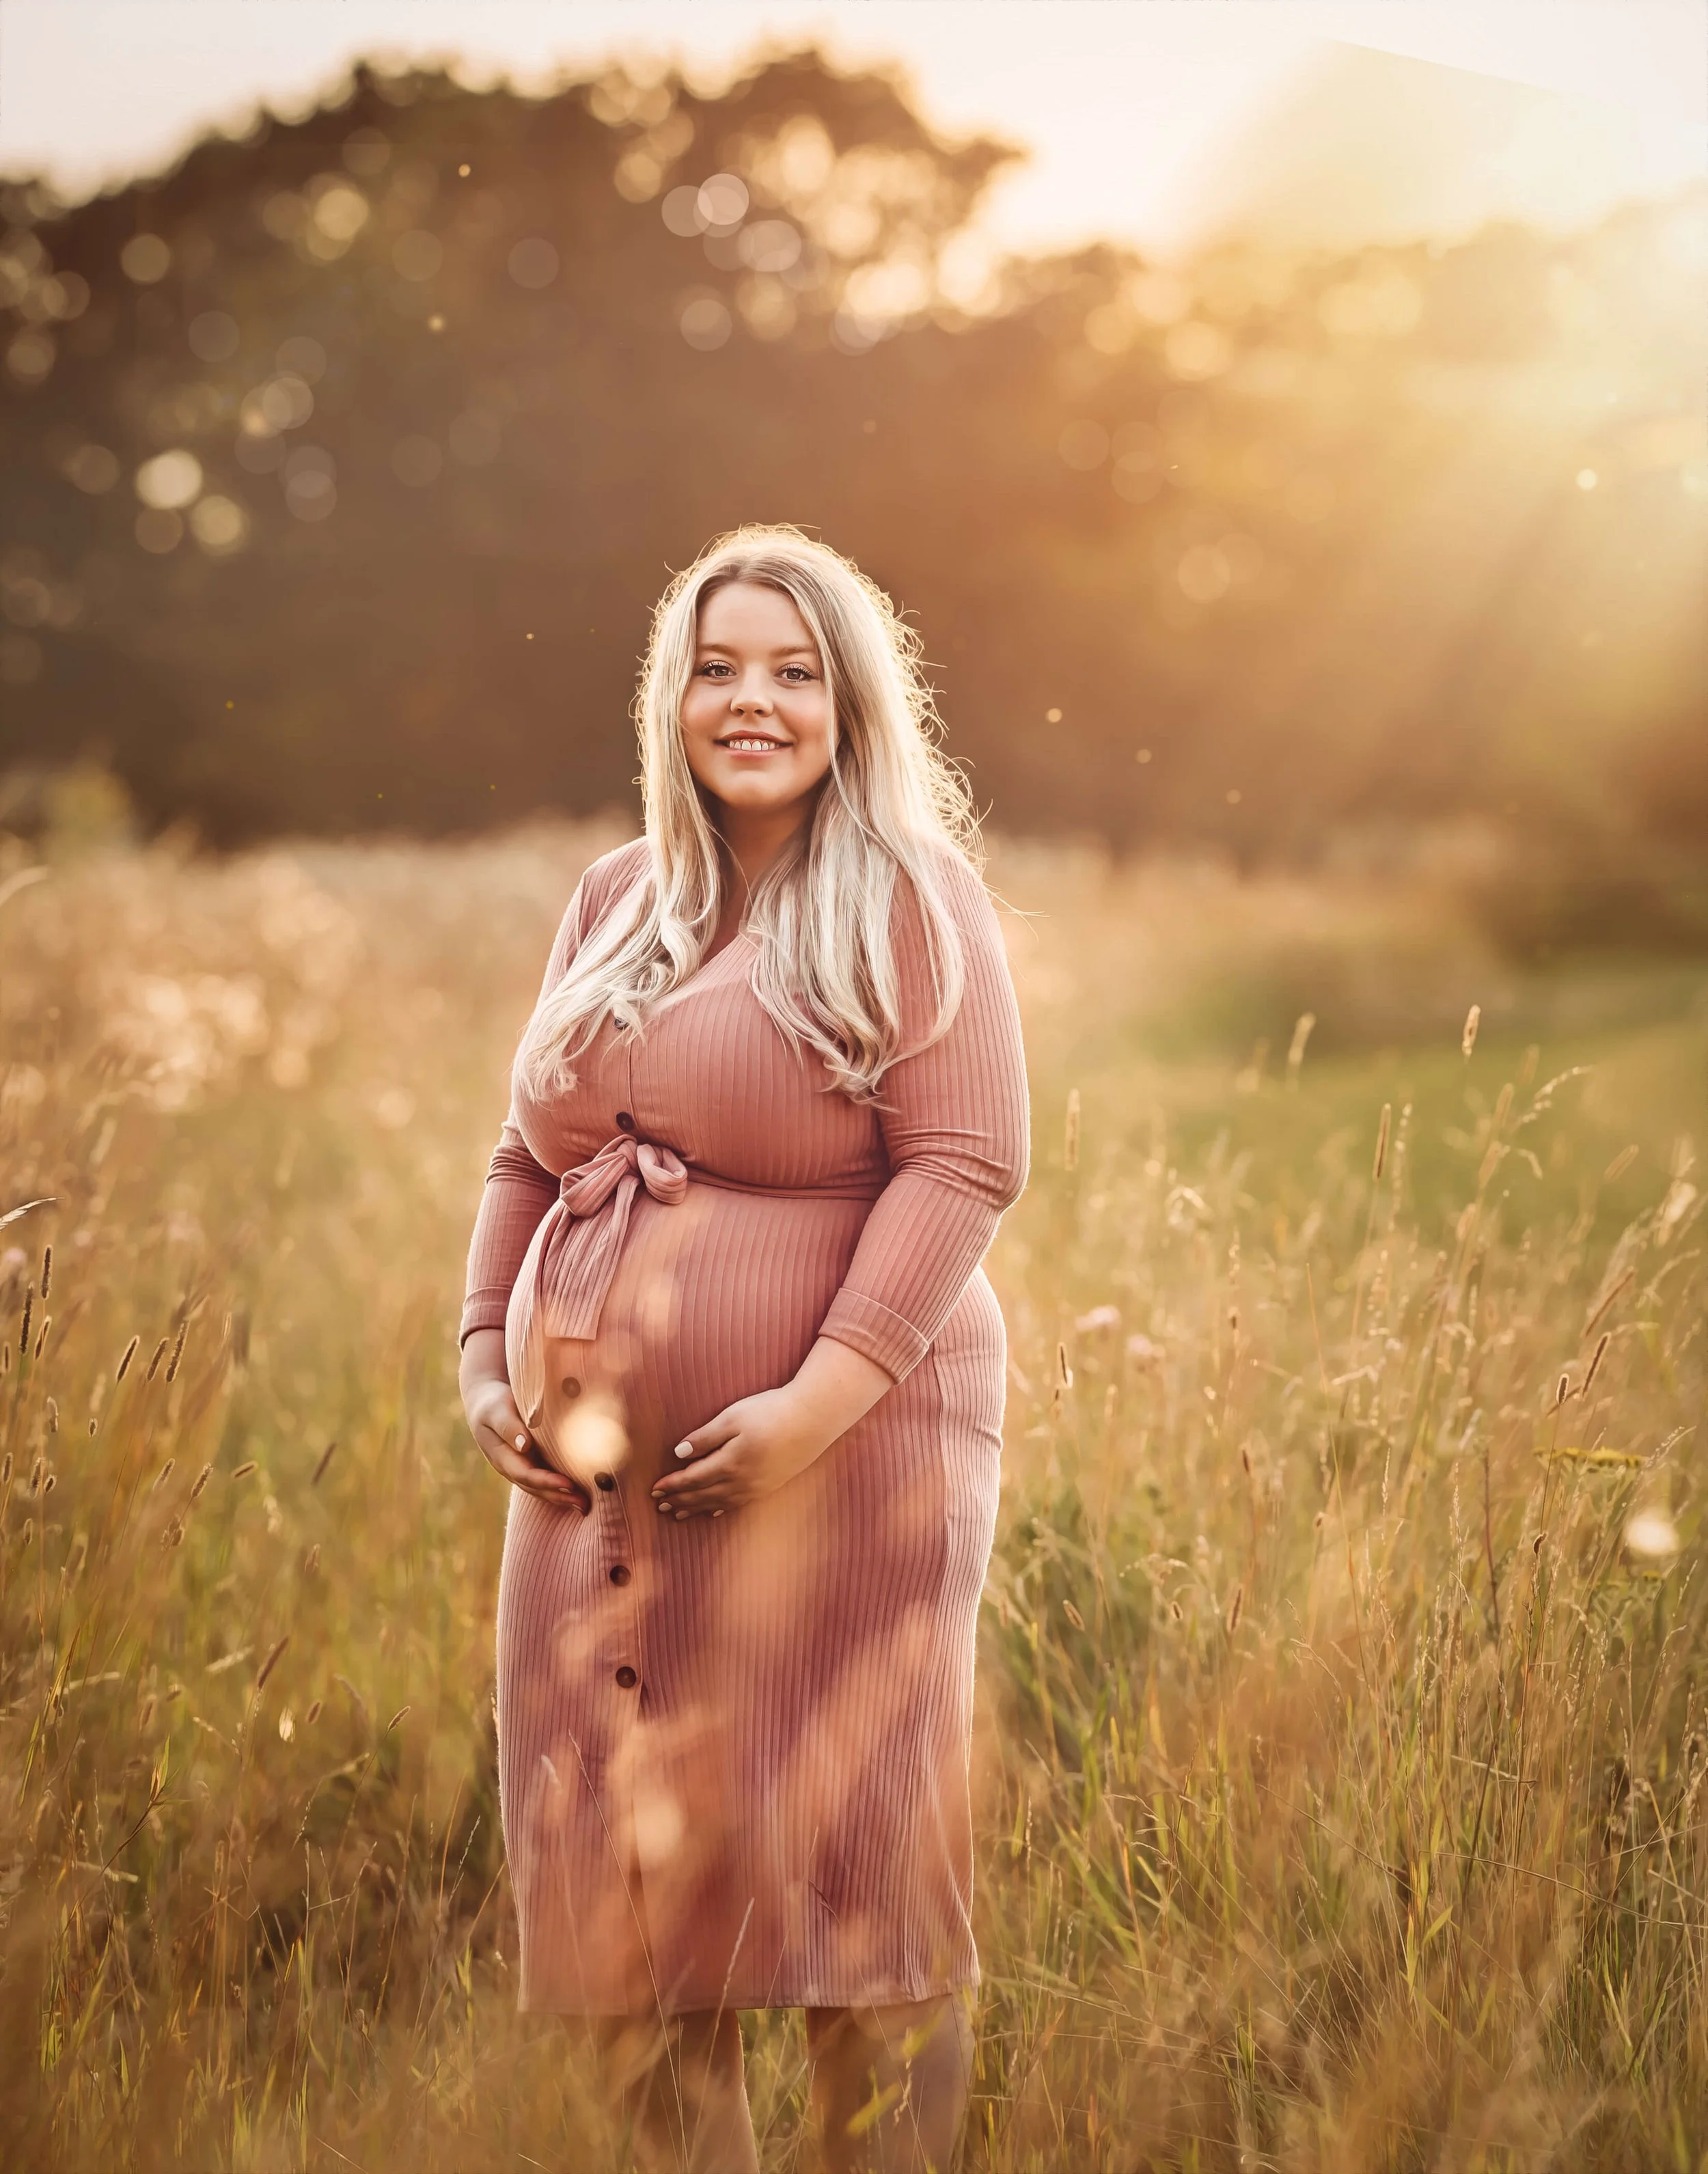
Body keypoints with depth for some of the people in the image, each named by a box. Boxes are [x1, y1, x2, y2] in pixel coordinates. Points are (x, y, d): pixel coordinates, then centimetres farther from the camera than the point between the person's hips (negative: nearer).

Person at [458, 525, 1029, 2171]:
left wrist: (823, 1400, -19)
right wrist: (488, 1360, 7)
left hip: (834, 1465, -6)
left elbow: (965, 1165, -11)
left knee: (854, 1898, 0)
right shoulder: (612, 906, 16)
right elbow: (528, 1159, 21)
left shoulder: (908, 897, -2)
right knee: (625, 1892, 9)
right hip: (599, 1475, 6)